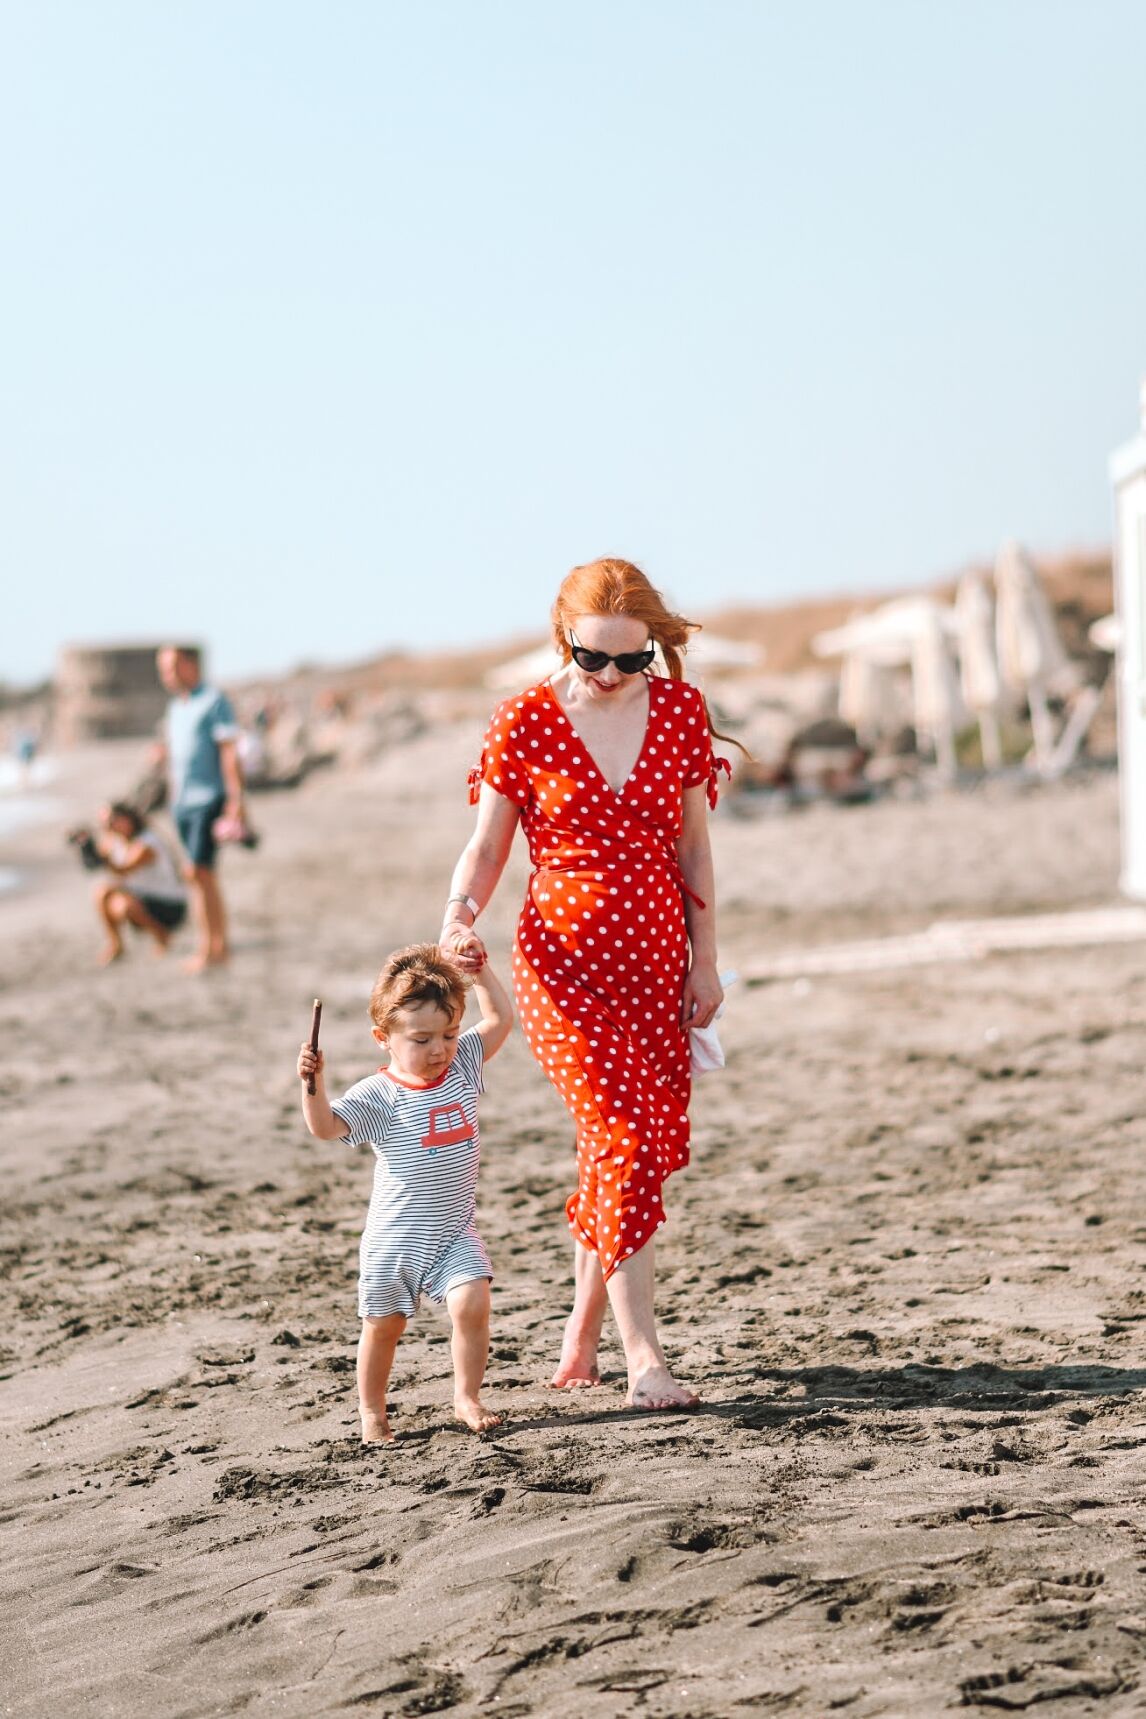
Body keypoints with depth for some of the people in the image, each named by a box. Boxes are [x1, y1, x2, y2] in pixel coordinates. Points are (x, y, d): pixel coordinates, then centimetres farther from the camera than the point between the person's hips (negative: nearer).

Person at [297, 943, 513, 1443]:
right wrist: (312, 1083, -37)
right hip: (395, 1237, -3)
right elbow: (325, 1126, -22)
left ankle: (466, 1398, 0)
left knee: (472, 1303, -17)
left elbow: (501, 1019, 9)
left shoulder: (462, 1066, 2)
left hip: (454, 1232, 3)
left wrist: (478, 971, 0)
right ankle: (372, 1411, 27)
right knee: (384, 1324, 8)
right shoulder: (378, 1095, -13)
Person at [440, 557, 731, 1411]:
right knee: (624, 1140, -15)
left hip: (656, 961, 4)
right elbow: (487, 844, -1)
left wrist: (706, 961, 7)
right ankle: (644, 1358, -12)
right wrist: (460, 914, -21)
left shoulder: (681, 712, 3)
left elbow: (693, 848, 9)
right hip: (566, 963, -4)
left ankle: (581, 1340, 22)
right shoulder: (525, 723, -6)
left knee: (642, 1146, 6)